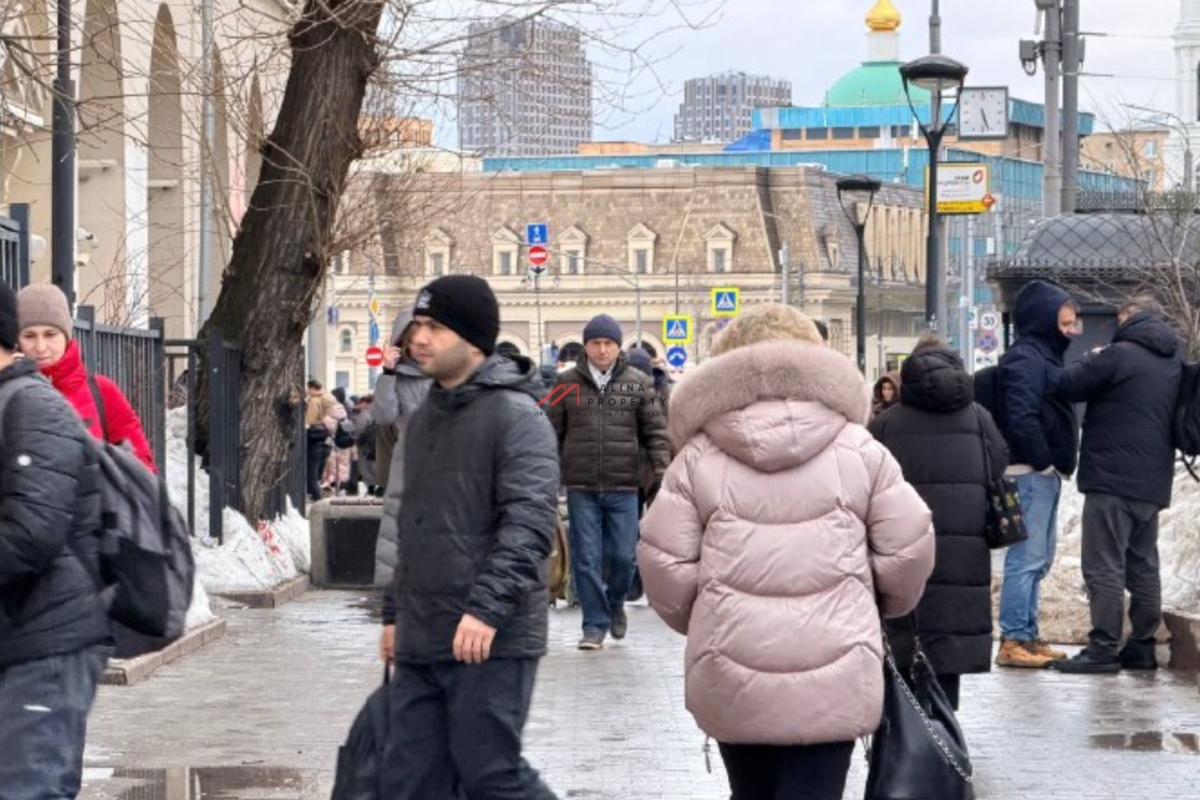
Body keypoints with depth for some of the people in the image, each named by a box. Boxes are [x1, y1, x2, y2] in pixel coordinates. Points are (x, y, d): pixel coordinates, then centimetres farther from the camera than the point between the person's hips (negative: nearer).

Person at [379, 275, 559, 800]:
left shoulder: (515, 416, -10)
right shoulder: (425, 420, 19)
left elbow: (530, 522, -20)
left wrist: (487, 606, -29)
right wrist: (395, 612, 25)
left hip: (490, 641, -8)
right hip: (420, 642, 8)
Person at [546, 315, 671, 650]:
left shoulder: (638, 383, 4)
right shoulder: (567, 383, 5)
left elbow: (655, 430, 6)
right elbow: (551, 431, 8)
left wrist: (663, 468, -6)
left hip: (623, 487, 0)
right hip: (581, 487, 0)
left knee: (623, 555, 2)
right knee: (586, 559, 0)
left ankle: (615, 603, 31)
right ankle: (594, 624, 10)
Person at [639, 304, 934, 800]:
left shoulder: (698, 457, 2)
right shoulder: (858, 450, 2)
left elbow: (664, 562, -2)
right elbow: (908, 547, 2)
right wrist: (884, 605, 23)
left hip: (731, 675, 2)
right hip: (833, 674, -1)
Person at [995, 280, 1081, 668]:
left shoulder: (1044, 355, 19)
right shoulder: (1025, 359, -13)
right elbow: (1021, 418, -24)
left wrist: (1056, 464, 10)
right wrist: (1043, 461, -17)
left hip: (1045, 473, 11)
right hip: (1031, 473, -11)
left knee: (1038, 559, 14)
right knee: (1026, 558, -10)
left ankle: (1028, 636, 20)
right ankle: (1013, 641, -9)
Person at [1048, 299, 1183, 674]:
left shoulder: (1119, 355, -12)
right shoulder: (1174, 363, 13)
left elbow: (1067, 385, -9)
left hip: (1113, 478, -8)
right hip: (1153, 483, 8)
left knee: (1105, 566, -6)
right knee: (1144, 565, 13)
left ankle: (1103, 647, -9)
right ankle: (1142, 646, 15)